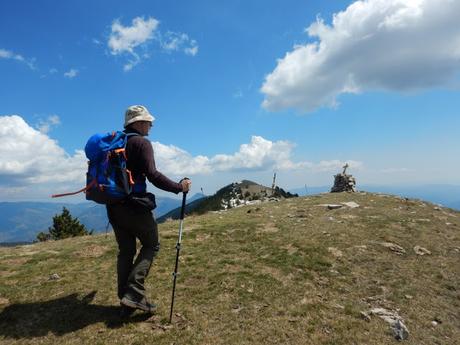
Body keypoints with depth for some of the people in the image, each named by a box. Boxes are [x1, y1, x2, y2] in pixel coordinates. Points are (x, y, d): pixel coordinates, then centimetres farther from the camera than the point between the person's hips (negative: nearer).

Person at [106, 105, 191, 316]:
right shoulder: (141, 143, -9)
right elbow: (152, 175, -20)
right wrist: (179, 187, -13)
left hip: (113, 206, 8)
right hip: (133, 205, -7)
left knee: (125, 251, 14)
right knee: (151, 245, 8)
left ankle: (125, 302, 19)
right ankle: (134, 293, -3)